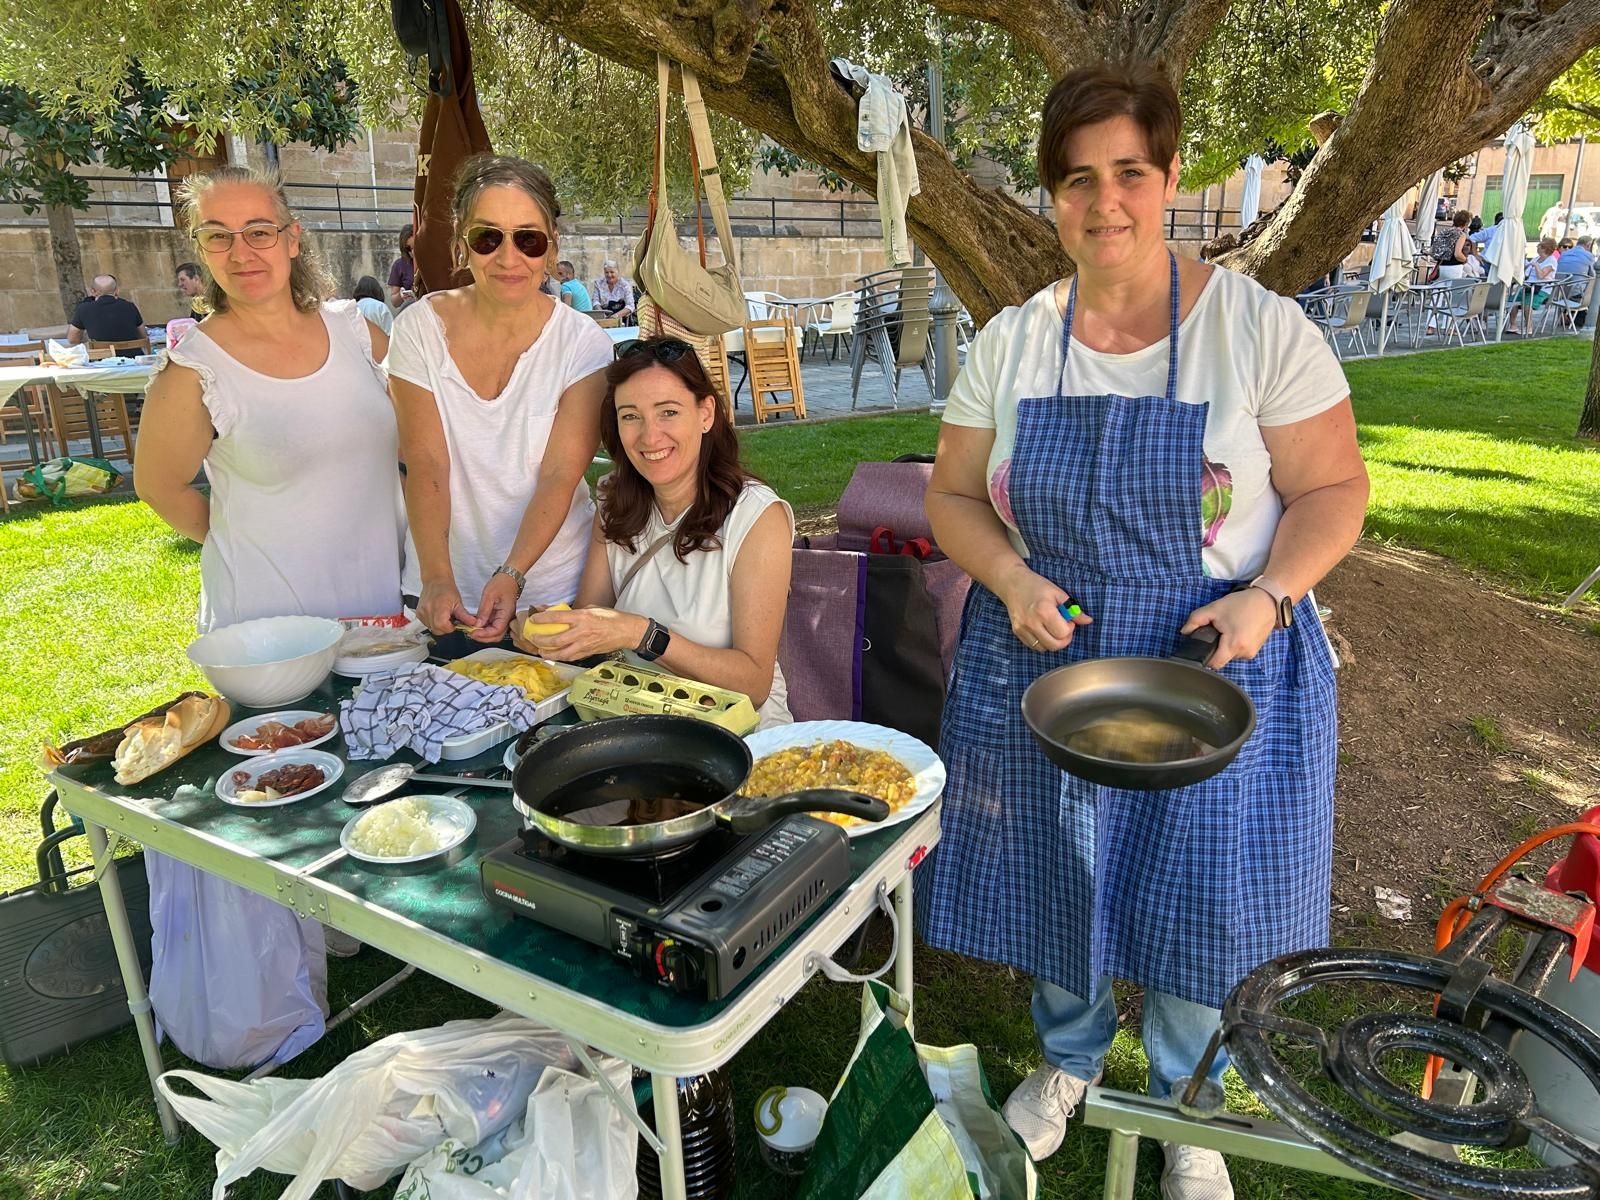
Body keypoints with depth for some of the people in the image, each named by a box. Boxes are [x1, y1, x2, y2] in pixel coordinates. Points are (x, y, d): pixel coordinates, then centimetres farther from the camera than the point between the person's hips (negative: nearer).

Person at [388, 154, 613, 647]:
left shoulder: (584, 345, -10)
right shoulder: (420, 329, -7)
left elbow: (560, 476, -16)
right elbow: (425, 463, -12)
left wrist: (512, 575, -29)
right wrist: (437, 578, -25)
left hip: (553, 586, -1)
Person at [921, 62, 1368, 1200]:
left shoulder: (1261, 326, -7)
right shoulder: (1011, 342, 1)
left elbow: (1333, 488, -4)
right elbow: (953, 494, 4)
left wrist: (1268, 595, -20)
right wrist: (1013, 582, -13)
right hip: (1042, 661, 3)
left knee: (1200, 894, 9)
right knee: (1057, 880, 16)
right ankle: (1068, 1059, 46)